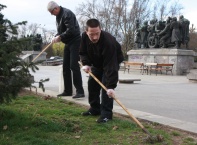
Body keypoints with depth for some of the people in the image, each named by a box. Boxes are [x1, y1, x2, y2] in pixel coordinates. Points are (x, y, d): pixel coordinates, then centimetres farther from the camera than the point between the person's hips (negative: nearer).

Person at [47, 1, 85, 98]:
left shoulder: (67, 14, -16)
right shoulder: (58, 16, 13)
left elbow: (71, 30, -24)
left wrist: (60, 37, -17)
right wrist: (56, 37, -2)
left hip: (75, 41, -10)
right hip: (68, 43, 10)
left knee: (74, 66, -14)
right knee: (65, 67, 9)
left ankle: (80, 91, -11)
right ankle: (68, 91, 16)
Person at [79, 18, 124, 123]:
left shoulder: (108, 42, -43)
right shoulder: (84, 36, -25)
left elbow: (110, 66, -46)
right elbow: (83, 52, -6)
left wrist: (111, 86, -51)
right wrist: (86, 64, -26)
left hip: (112, 61, -6)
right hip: (97, 63, 6)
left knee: (106, 85, -19)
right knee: (92, 83, 4)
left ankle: (106, 113, -13)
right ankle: (95, 109, 18)